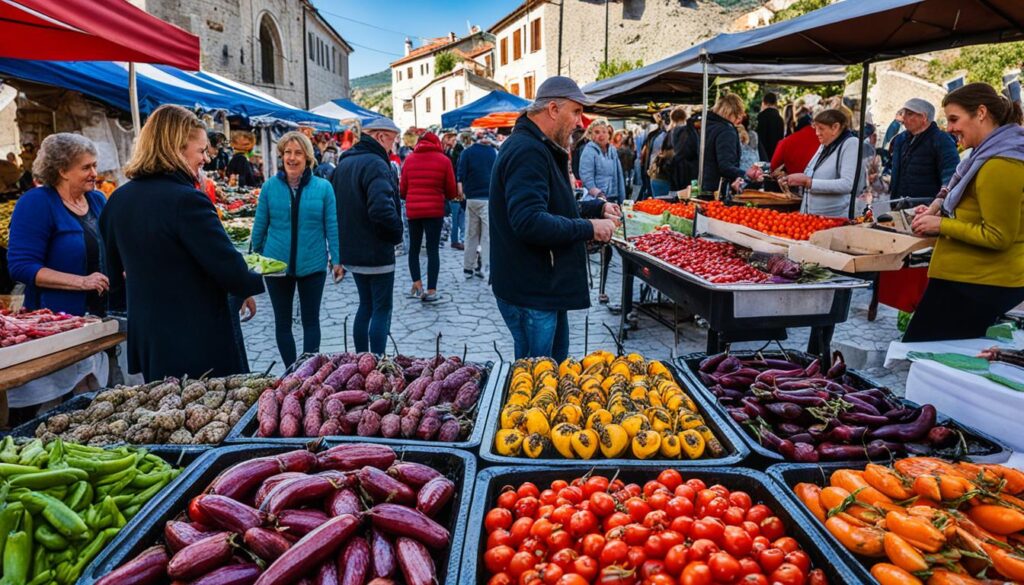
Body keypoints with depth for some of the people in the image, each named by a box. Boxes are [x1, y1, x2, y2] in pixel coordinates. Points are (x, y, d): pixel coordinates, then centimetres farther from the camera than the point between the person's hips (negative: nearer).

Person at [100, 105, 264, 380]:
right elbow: (229, 268, -20)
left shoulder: (118, 200, 6)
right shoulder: (187, 200, -20)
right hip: (198, 343, -8)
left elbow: (115, 274, 16)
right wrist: (252, 285, -1)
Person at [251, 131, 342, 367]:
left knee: (311, 320, 10)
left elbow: (332, 227, -3)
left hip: (312, 265, -1)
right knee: (282, 321, 12)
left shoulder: (323, 187, -5)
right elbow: (260, 226, 5)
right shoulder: (270, 186, -2)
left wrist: (337, 260, -4)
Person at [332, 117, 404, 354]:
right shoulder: (376, 164, -18)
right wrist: (396, 233, -15)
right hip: (377, 252, -9)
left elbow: (336, 204, 19)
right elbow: (382, 208, -31)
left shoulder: (344, 162, 12)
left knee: (366, 305, 18)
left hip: (351, 250, 9)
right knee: (382, 309, 0)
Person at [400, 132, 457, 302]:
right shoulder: (443, 160, -2)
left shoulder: (409, 159, 3)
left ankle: (417, 283, 7)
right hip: (434, 210, -2)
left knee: (414, 248, 16)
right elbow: (452, 191, 1)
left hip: (413, 210, 2)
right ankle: (431, 290, 3)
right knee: (433, 250, 4)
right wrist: (447, 197, 23)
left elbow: (403, 189, 7)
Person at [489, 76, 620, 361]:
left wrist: (597, 207, 9)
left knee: (557, 369, 21)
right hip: (529, 294, -11)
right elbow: (529, 222, -32)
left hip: (545, 287, 11)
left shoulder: (536, 148, 15)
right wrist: (589, 228, -21)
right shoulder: (527, 151, -20)